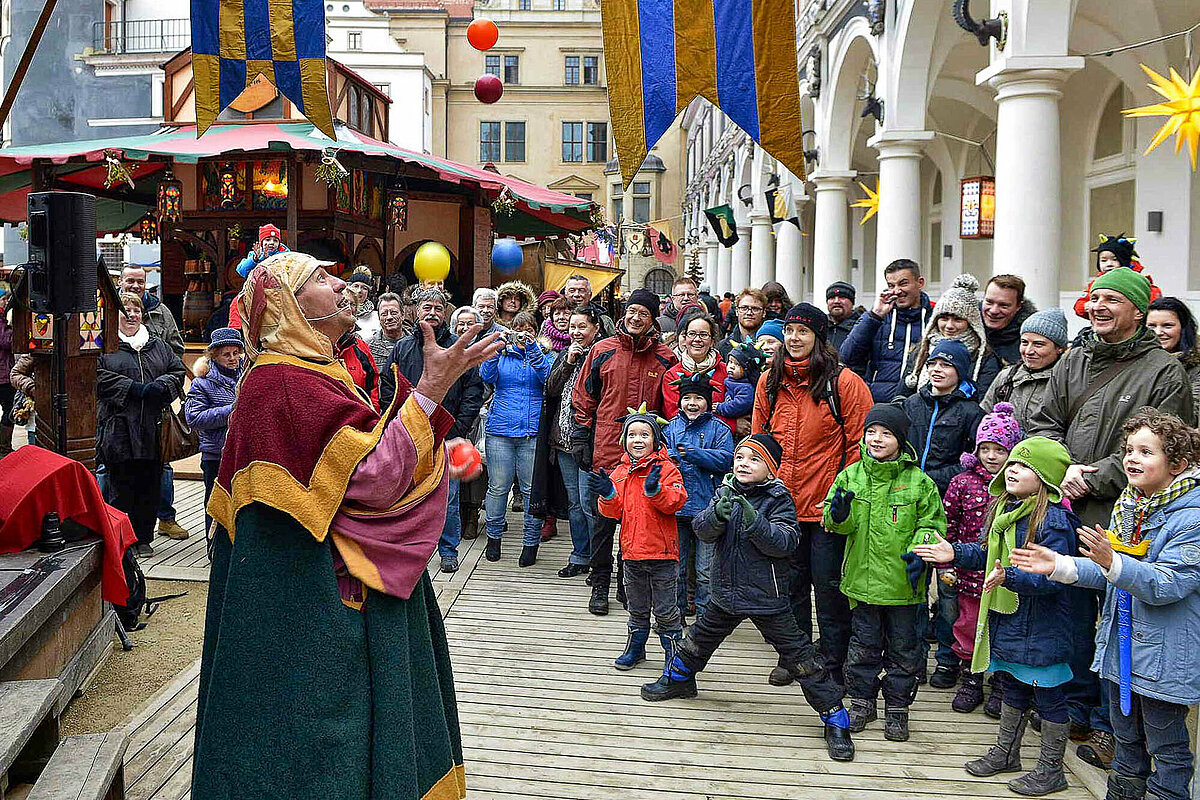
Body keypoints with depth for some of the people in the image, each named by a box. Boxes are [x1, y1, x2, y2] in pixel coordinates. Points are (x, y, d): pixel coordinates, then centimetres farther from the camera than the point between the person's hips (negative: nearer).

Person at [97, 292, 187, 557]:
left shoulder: (158, 345, 19)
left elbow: (178, 371, 14)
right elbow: (98, 376, -8)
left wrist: (160, 387, -6)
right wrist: (134, 389, -15)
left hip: (154, 430, 4)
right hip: (118, 429, -4)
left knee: (150, 488, 7)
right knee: (122, 487, -2)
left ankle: (143, 539, 17)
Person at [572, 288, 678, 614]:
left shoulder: (664, 357, 4)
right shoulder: (603, 350, 4)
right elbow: (584, 397, 8)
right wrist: (580, 439, 3)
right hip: (606, 450, 0)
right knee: (604, 518, 4)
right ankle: (600, 585, 15)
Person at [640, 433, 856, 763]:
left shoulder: (778, 499, -11)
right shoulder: (726, 492, 2)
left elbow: (784, 543, -22)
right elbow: (702, 530, -9)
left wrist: (755, 522, -36)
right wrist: (717, 515, -30)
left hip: (766, 597, -5)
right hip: (726, 591, 5)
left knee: (798, 655, -4)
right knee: (700, 637, 23)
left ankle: (835, 718, 5)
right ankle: (678, 677, 51)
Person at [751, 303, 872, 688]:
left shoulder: (843, 382, -7)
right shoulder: (770, 383, 8)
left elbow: (859, 443, -7)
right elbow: (759, 441, 16)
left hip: (826, 507, -4)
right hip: (782, 504, 5)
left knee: (828, 585, 2)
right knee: (791, 582, 14)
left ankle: (833, 666, 17)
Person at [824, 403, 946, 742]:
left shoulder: (918, 481, -6)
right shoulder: (851, 475, -1)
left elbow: (932, 524, 0)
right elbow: (837, 523, 3)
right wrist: (839, 515, -20)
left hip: (903, 583, -1)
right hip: (862, 577, 1)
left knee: (902, 647, 11)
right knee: (863, 644, 13)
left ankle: (898, 707, 26)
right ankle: (862, 701, 29)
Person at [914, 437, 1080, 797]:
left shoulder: (1053, 519, -21)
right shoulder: (1004, 510, 6)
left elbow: (1052, 577, -28)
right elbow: (988, 554, 19)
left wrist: (1010, 577, -40)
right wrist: (955, 553, 8)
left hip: (1040, 628, -8)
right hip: (1006, 621, 9)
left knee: (1048, 696, 7)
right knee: (1013, 687, 23)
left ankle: (1051, 770, 22)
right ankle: (1006, 753, 39)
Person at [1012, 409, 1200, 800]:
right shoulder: (1128, 505, 6)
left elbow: (1167, 584, -27)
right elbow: (1107, 574, 7)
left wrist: (1112, 562, -40)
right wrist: (1060, 566, -7)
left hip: (1165, 657, -8)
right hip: (1120, 646, 8)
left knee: (1166, 747, 8)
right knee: (1126, 738, 23)